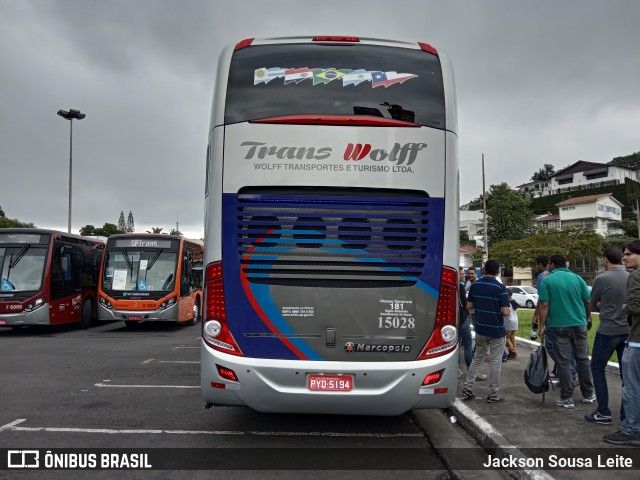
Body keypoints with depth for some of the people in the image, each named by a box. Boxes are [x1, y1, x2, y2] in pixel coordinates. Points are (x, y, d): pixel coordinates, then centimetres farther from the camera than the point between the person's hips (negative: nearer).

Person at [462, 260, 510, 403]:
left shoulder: (475, 285, -1)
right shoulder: (501, 288, -15)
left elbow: (469, 306, 2)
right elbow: (505, 312, -18)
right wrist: (497, 306, 3)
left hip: (480, 328, 5)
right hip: (496, 330, -4)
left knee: (477, 358, 16)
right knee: (496, 361, 6)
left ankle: (468, 389, 15)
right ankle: (493, 394, 11)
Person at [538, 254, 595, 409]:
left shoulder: (547, 280, -5)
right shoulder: (577, 278, 3)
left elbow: (544, 305, -10)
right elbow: (588, 301, 7)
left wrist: (542, 326, -5)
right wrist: (588, 318, 23)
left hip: (559, 326, -3)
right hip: (579, 325, 3)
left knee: (563, 361, 2)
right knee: (583, 359, 14)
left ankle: (567, 398, 4)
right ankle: (588, 394, 24)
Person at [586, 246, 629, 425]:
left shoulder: (601, 279, -13)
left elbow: (592, 306, 1)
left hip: (607, 332, -4)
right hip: (628, 331, 5)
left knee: (597, 368, 11)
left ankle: (603, 413, 12)